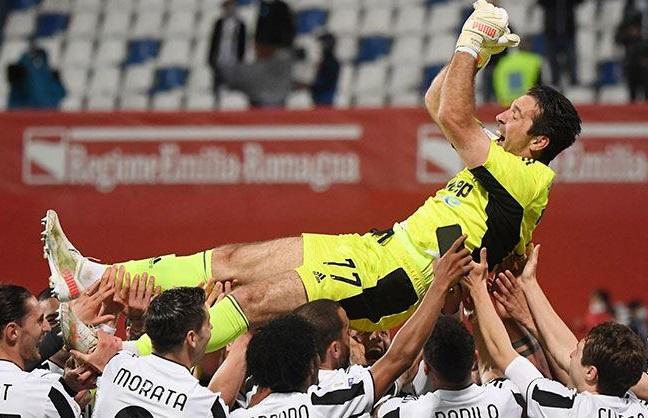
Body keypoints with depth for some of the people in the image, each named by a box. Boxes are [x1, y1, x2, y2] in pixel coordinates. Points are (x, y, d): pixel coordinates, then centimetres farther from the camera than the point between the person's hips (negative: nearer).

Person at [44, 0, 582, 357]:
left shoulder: (530, 179, -12)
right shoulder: (502, 164, 18)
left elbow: (453, 117, -18)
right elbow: (437, 103, 28)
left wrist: (471, 43, -7)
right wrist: (476, 52, 15)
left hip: (396, 279, -10)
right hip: (378, 247, 10)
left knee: (255, 298, -22)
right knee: (233, 259, 2)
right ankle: (94, 279, 1)